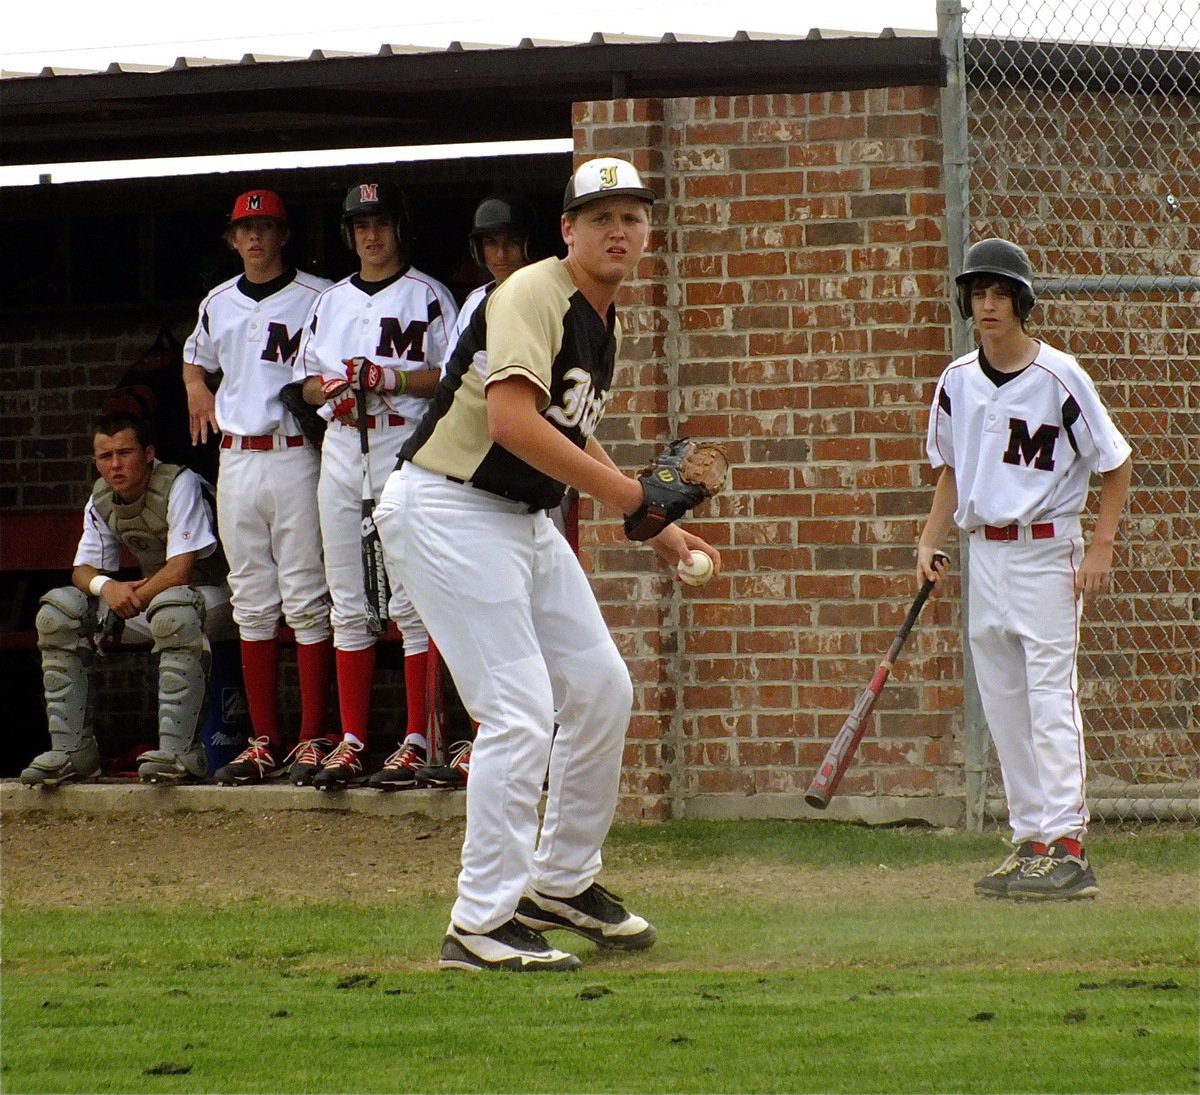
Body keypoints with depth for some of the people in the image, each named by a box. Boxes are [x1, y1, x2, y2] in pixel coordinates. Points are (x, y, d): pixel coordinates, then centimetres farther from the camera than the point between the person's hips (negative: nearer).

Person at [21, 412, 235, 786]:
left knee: (172, 610, -43)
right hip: (149, 595, 7)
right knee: (57, 611, -13)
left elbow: (180, 570, -26)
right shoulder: (101, 499, 3)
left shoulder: (179, 485, -19)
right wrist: (105, 586, -22)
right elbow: (83, 570, 2)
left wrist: (130, 602, -23)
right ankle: (71, 749, -13)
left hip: (210, 597, -7)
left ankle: (179, 750, -41)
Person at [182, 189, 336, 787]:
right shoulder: (218, 304, 15)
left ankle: (313, 739, -5)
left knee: (306, 599, -6)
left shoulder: (318, 298, -4)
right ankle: (263, 743, 10)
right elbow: (195, 358, 32)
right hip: (236, 461, 6)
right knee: (251, 602, 7)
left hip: (296, 458, -6)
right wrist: (196, 386, 14)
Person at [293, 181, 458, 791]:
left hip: (405, 448, -6)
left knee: (411, 600, -8)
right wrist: (329, 387, -2)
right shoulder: (331, 302, 18)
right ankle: (351, 741, 7)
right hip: (341, 446, 6)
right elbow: (306, 380, 20)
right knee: (348, 603, 5)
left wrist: (391, 378, -16)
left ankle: (416, 740, -7)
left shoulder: (427, 297, 2)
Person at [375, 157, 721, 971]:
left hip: (524, 521, 10)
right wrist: (622, 492, -27)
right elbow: (511, 421, -31)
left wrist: (656, 526, 17)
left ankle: (564, 882, 28)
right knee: (521, 712, -15)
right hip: (447, 509, -10)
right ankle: (482, 927, -10)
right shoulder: (535, 296, -17)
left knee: (602, 691, 12)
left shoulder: (606, 324, 13)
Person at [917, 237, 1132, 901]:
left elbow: (1115, 463, -4)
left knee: (1051, 699, -11)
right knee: (1004, 708, 7)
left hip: (1046, 552, -6)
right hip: (983, 552, 6)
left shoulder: (1059, 377, -10)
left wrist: (1101, 548, -11)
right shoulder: (958, 381, 7)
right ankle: (1030, 845, 13)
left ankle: (1066, 847, -13)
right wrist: (928, 543, 7)